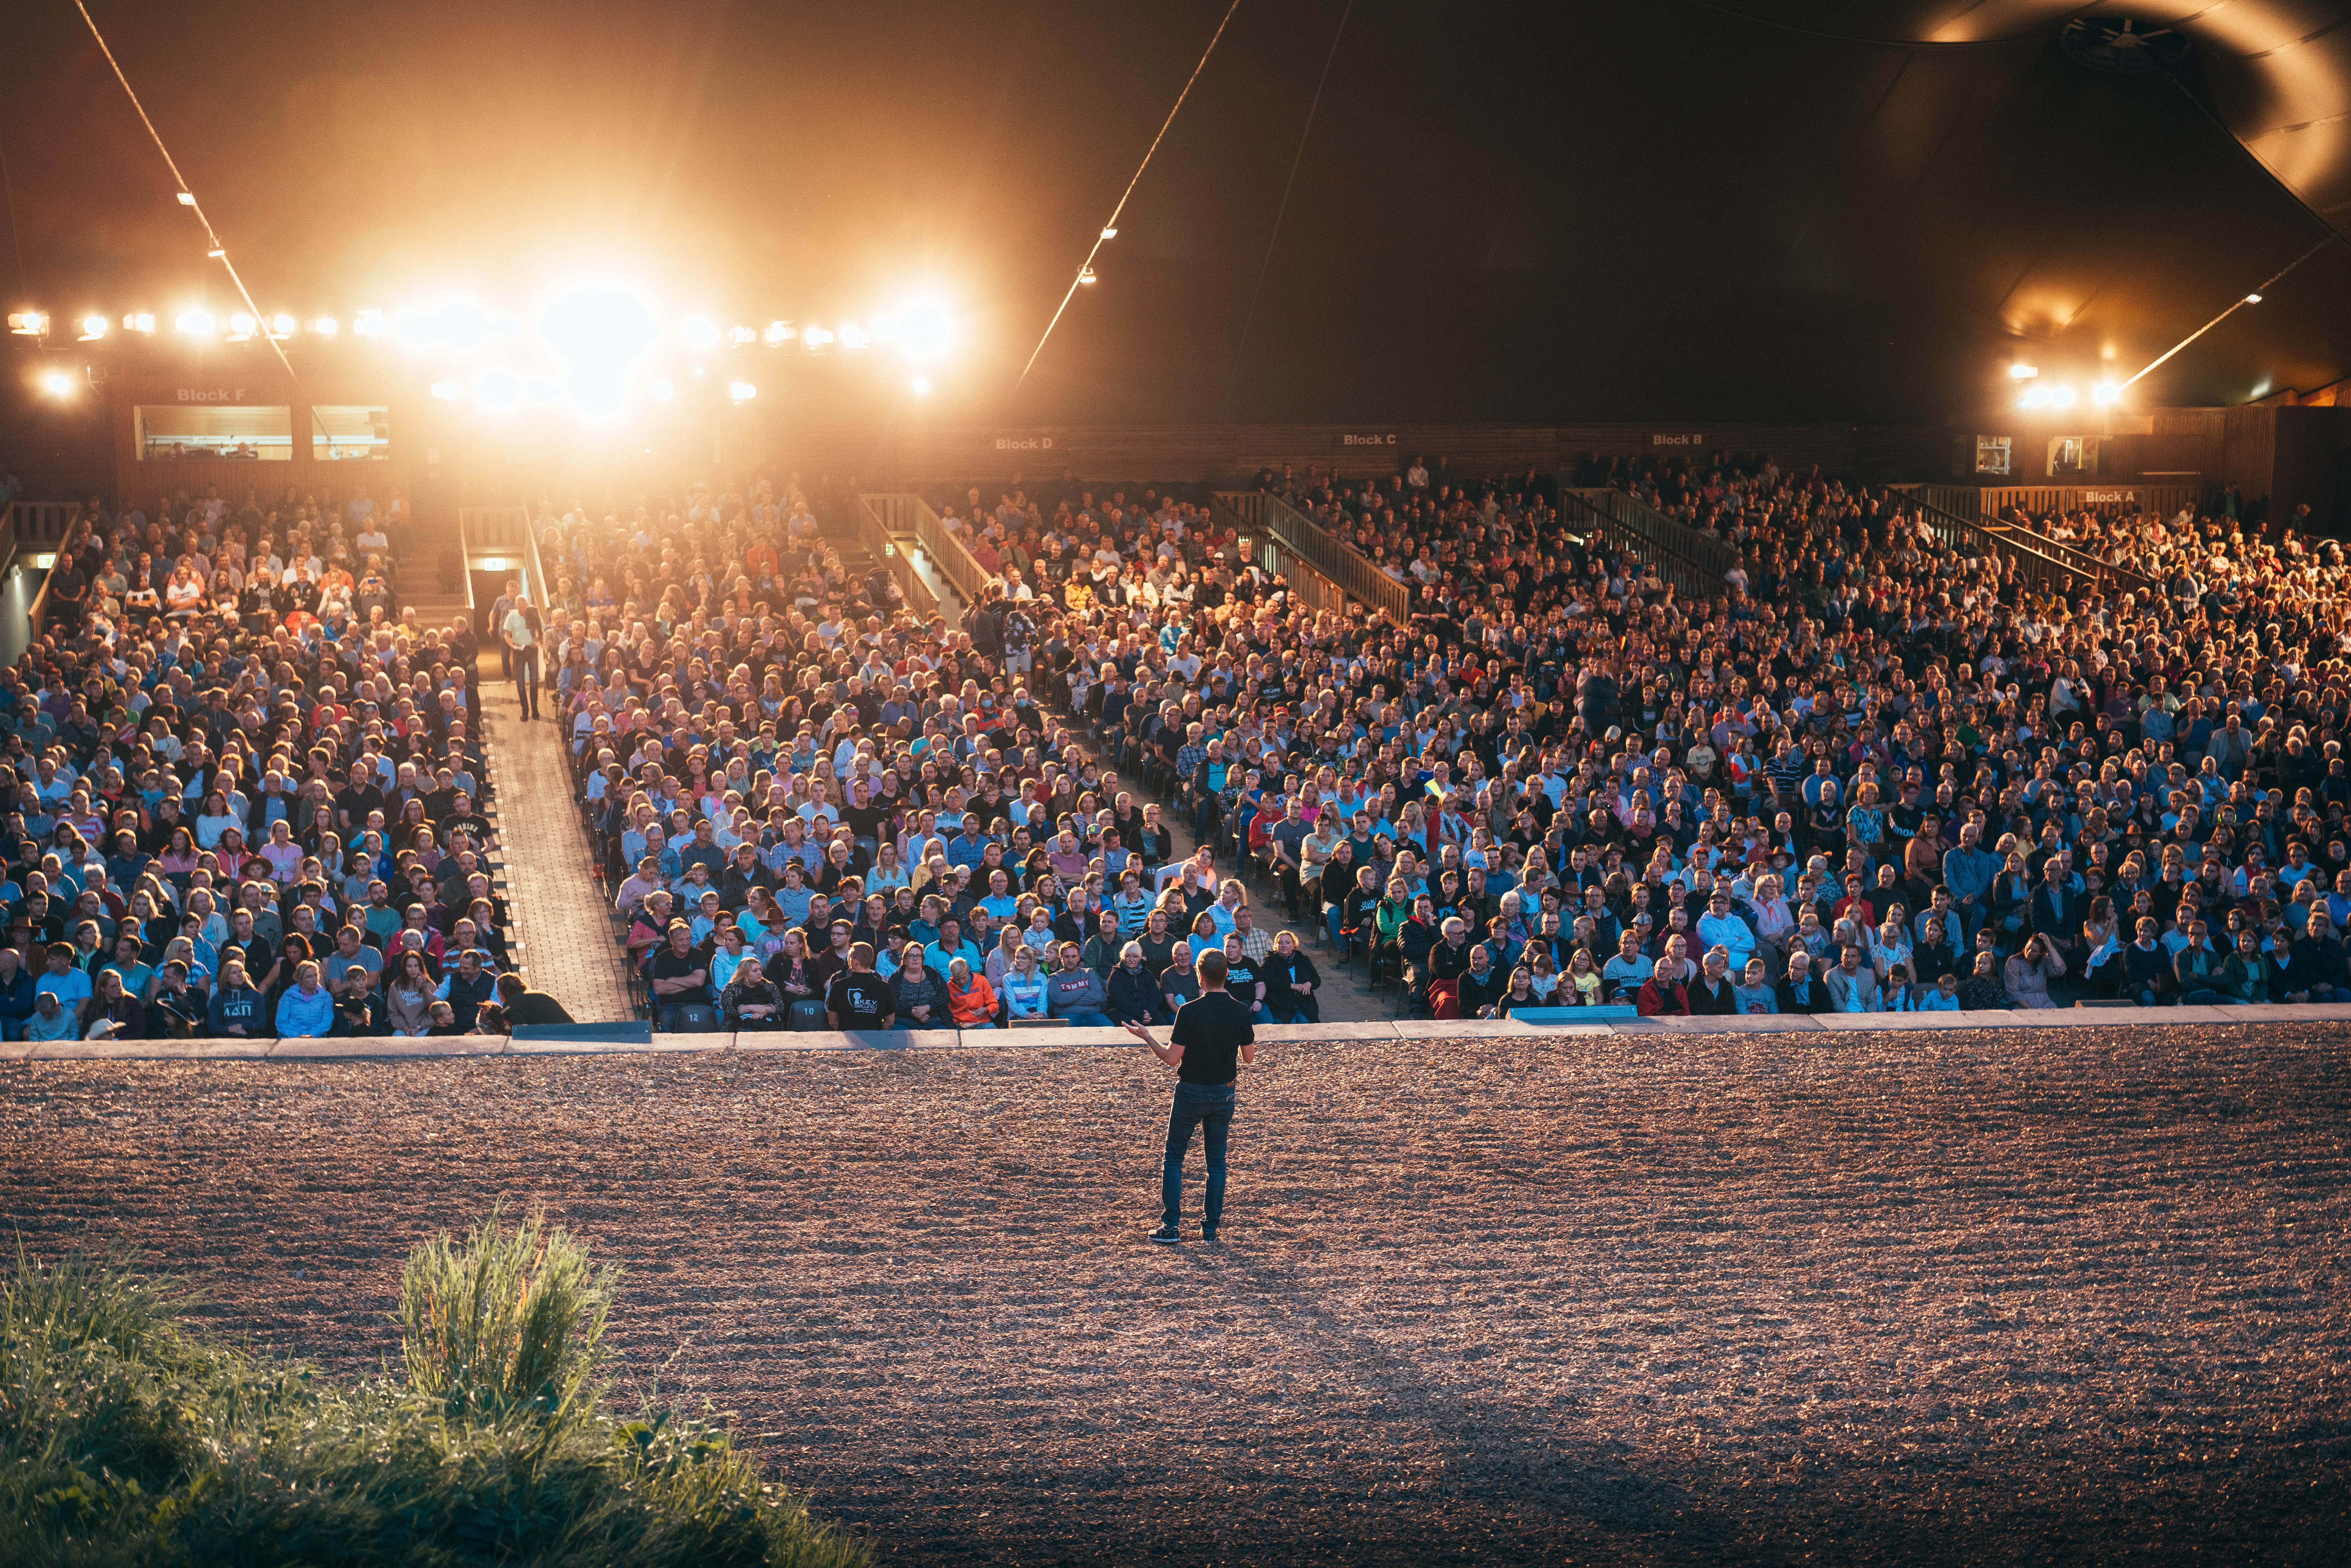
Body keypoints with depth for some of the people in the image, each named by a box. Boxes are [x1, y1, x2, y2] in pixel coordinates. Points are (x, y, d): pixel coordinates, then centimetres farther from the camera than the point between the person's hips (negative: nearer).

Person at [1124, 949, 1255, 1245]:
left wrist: (1147, 1038, 0)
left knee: (1174, 1158, 8)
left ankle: (1171, 1226, 3)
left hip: (1191, 1093, -3)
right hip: (1224, 1093, 3)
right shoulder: (1240, 1012, -6)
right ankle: (1211, 1227, 11)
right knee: (1216, 1160, 12)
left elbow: (1172, 1058, -13)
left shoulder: (1189, 1012, -16)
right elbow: (1249, 1057, 3)